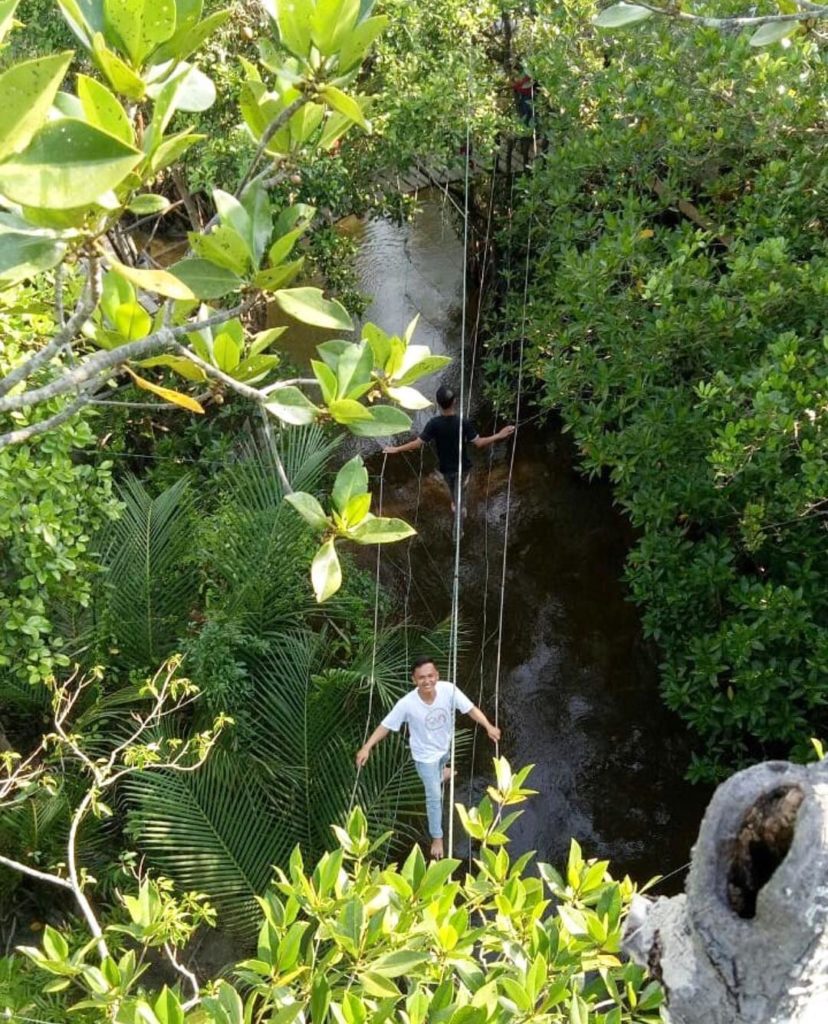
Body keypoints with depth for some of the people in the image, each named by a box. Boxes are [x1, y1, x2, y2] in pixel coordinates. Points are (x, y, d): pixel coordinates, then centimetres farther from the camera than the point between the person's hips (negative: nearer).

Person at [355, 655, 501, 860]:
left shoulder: (448, 689, -31)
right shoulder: (406, 704, -35)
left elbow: (471, 708, -25)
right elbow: (385, 726, -24)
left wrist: (488, 727, -38)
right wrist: (367, 747, -29)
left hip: (446, 746, 3)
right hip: (425, 754, -3)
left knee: (440, 770, 37)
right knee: (434, 796, 6)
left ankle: (439, 772, 75)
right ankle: (437, 837, 28)